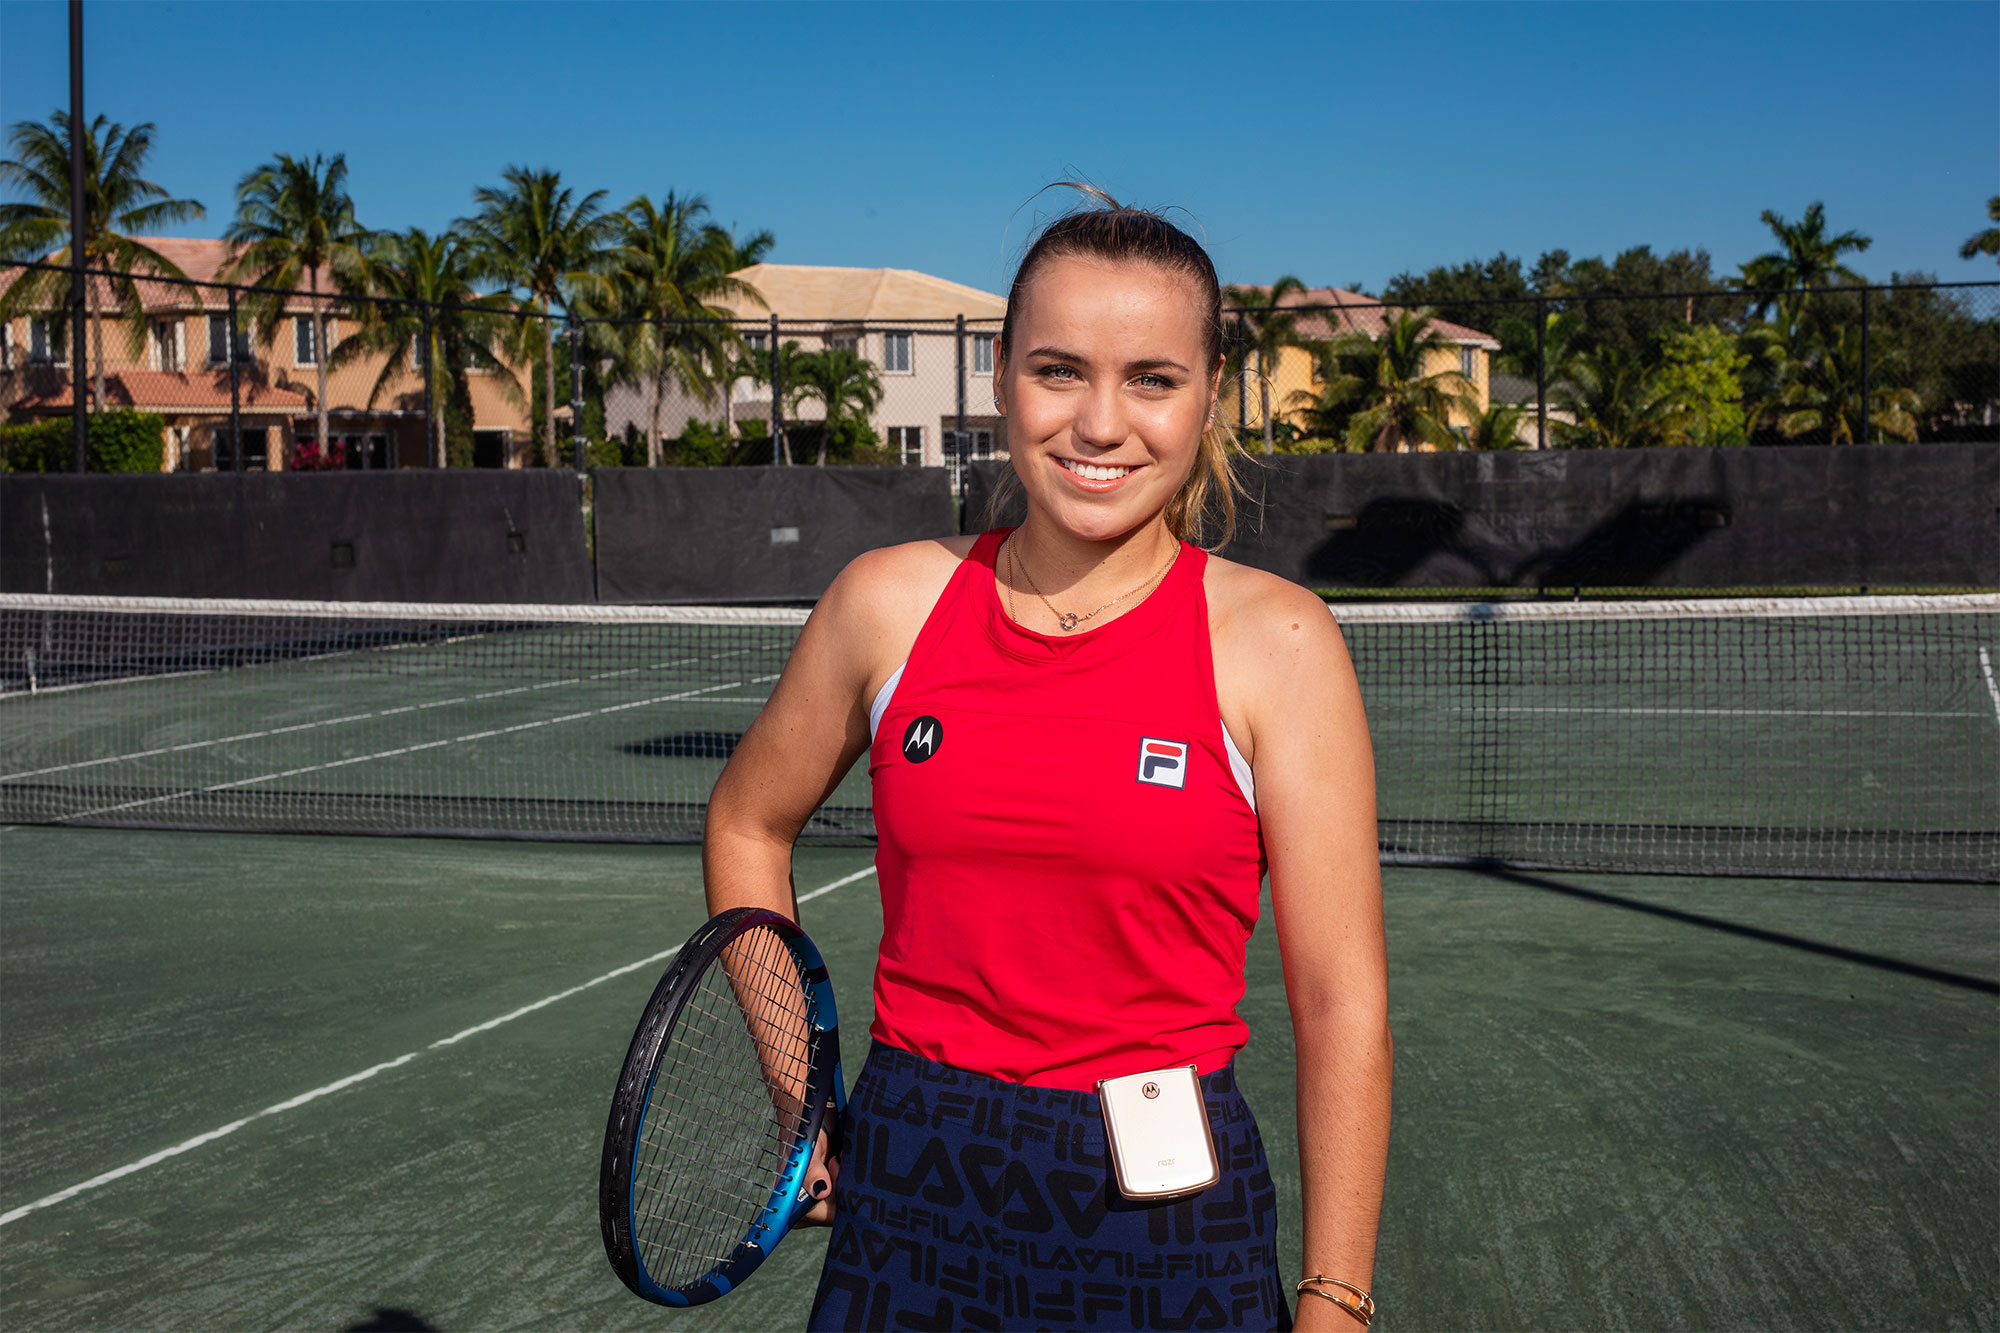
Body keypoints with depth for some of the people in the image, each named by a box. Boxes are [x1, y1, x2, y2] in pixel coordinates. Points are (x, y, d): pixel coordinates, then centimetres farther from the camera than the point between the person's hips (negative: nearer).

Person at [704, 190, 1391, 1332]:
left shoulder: (1276, 641, -9)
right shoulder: (888, 602, -2)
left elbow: (1344, 1010, -8)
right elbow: (748, 825, 14)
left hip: (1167, 1217, -2)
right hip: (907, 1197, 2)